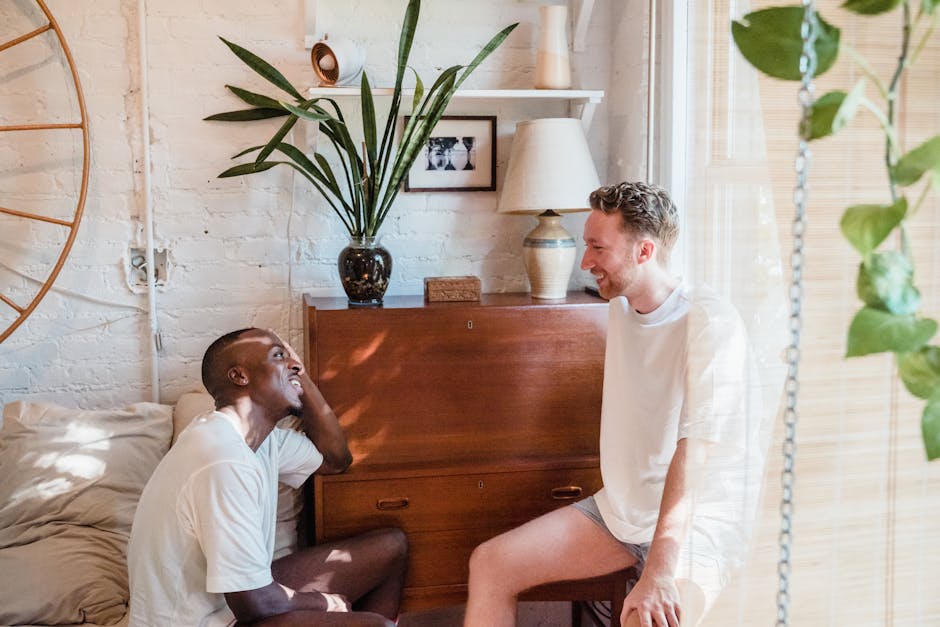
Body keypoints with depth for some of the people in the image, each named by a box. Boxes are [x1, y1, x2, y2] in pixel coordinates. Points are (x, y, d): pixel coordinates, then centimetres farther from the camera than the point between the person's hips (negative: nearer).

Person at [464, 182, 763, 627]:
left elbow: (694, 453, -28)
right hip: (619, 507, 7)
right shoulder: (620, 307, 6)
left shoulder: (710, 324, -20)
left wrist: (659, 572, -32)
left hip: (698, 520, -7)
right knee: (490, 564, -4)